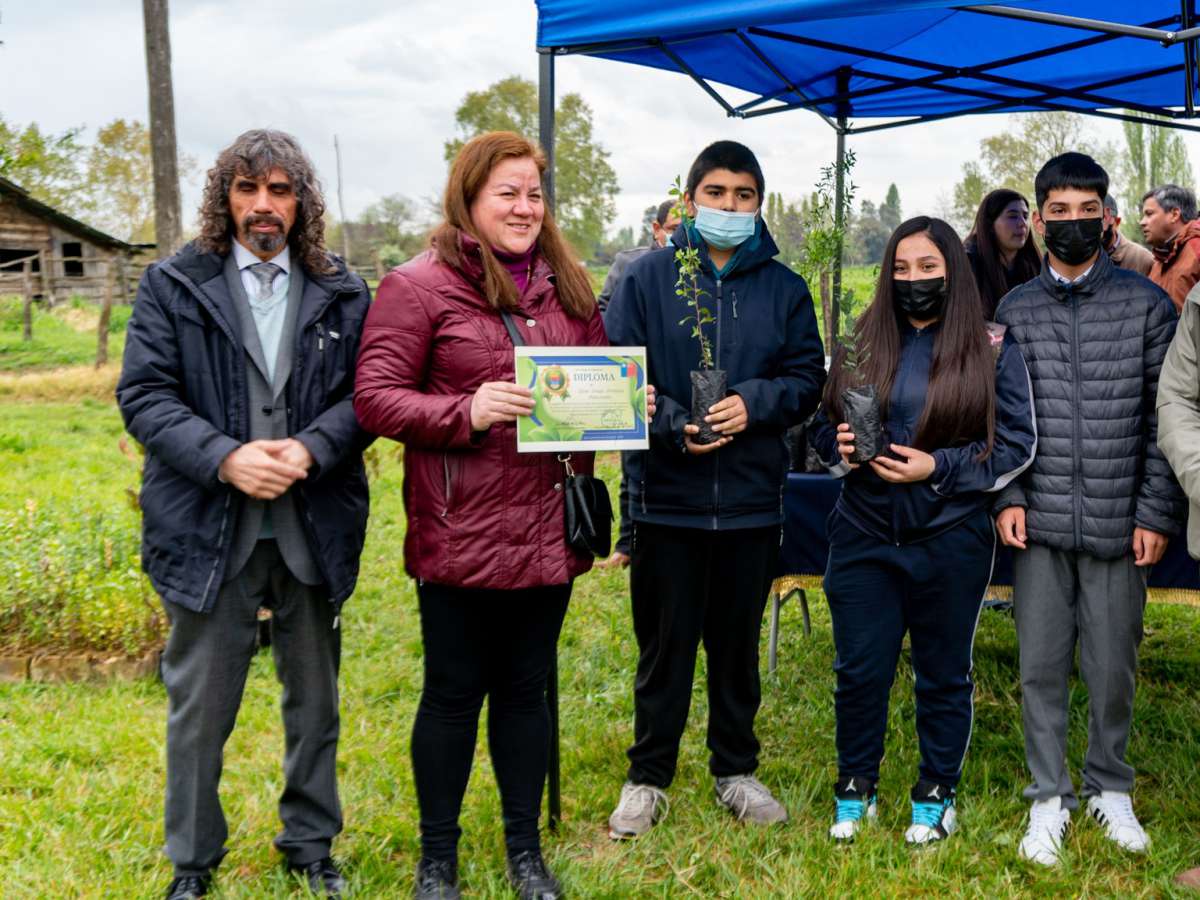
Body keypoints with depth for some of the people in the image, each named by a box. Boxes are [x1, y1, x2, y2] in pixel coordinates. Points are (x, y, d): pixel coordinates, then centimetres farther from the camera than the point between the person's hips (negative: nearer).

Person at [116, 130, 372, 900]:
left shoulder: (342, 292, 5)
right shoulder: (173, 285, 1)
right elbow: (144, 396, -5)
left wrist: (310, 449, -18)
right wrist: (224, 458, -18)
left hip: (314, 526, 2)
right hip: (209, 528, -1)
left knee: (315, 698, 15)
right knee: (199, 706, 8)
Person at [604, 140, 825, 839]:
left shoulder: (784, 288, 7)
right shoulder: (649, 278, 0)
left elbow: (808, 377, 5)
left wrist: (755, 402, -14)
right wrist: (673, 424, -18)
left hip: (751, 498, 2)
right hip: (666, 496, -2)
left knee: (739, 641, 14)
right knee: (664, 643, 7)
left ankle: (737, 771, 31)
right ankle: (648, 778, 23)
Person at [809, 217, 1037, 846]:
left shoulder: (992, 350, -1)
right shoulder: (860, 343, 7)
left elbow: (1018, 444, -3)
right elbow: (822, 425, 12)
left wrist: (938, 468, -14)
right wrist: (839, 446, -11)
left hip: (951, 540, -2)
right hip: (863, 535, 2)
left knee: (944, 673, 11)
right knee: (859, 670, 7)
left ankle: (936, 795, 29)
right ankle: (855, 789, 26)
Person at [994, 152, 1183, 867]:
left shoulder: (1148, 304, 2)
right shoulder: (1015, 311, 7)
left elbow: (1166, 418, 0)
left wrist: (1156, 514, -5)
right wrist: (1008, 496, -4)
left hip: (1119, 525, -1)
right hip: (1039, 523, 1)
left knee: (1113, 667, 9)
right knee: (1042, 665, 7)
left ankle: (1111, 788, 29)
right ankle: (1050, 797, 22)